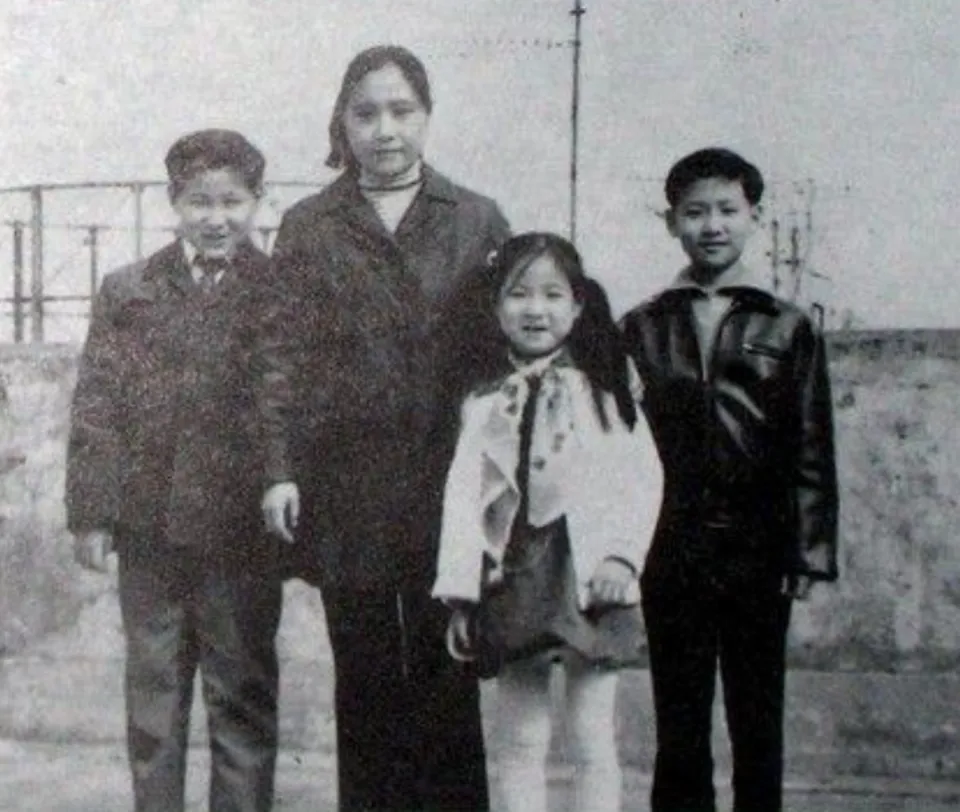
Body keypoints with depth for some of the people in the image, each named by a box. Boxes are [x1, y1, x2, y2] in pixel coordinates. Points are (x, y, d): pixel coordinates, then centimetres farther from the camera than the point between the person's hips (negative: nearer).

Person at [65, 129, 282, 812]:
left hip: (244, 531, -2)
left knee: (243, 698, 10)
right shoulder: (127, 292, 6)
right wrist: (92, 510, -3)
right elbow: (96, 406, 3)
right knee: (153, 696, 14)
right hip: (150, 528, 3)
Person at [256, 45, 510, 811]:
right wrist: (280, 467, -6)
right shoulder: (309, 226, 8)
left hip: (449, 477, 0)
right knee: (365, 682, 8)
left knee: (449, 677, 3)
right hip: (346, 483, 1)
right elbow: (283, 351, 3)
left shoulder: (475, 220, 7)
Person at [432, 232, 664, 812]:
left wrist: (622, 556, -15)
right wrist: (460, 588, -4)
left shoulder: (604, 384, 2)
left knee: (592, 741, 3)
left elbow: (644, 476, -3)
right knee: (520, 739, 7)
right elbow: (463, 491, 3)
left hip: (586, 575, -2)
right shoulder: (486, 398, 8)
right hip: (512, 574, 2)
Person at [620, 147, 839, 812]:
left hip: (758, 551, -1)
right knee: (678, 736, 8)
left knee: (759, 731, 8)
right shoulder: (642, 328, 7)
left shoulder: (788, 328, 4)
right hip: (671, 552, 1)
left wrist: (811, 551, -4)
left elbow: (812, 451, 2)